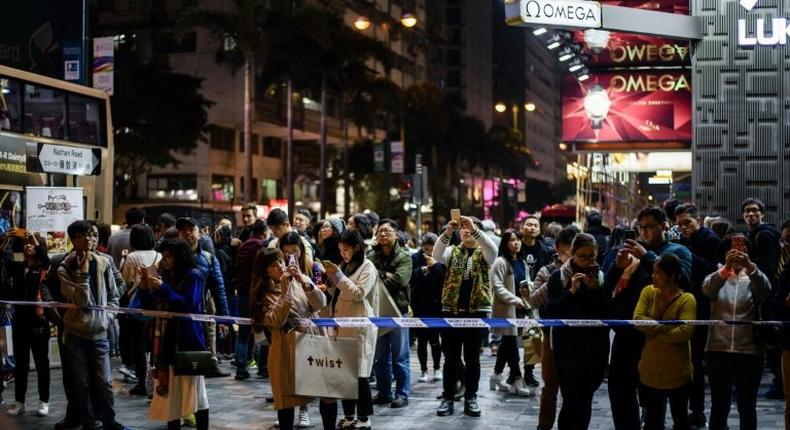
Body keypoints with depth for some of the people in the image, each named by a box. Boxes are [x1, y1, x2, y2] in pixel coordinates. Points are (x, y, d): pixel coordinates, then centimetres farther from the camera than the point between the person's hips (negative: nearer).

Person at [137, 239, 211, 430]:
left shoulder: (194, 276, -4)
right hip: (167, 339, 6)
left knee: (194, 389, -3)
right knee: (169, 389, 6)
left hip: (188, 340, -6)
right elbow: (150, 305, 12)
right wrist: (145, 287, -4)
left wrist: (163, 288, -18)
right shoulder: (166, 276, 12)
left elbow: (188, 305, -16)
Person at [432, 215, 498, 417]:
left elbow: (493, 249, -20)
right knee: (451, 358, 4)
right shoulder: (452, 252, 9)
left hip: (477, 311, -1)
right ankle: (448, 398, 9)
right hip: (451, 311, 1)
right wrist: (448, 231, -29)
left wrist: (474, 230, -32)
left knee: (472, 358, 5)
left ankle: (471, 398, 13)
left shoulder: (483, 253, 4)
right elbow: (436, 254, -13)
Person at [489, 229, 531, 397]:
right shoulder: (501, 262, -10)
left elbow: (527, 283, 25)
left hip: (519, 307, 8)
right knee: (511, 343, -9)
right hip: (505, 308, -8)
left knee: (507, 344, 14)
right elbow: (498, 287, -17)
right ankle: (518, 381, -9)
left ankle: (496, 376, 25)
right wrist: (515, 299, -25)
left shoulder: (522, 263, 15)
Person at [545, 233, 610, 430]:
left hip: (596, 347, 3)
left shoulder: (601, 277, 8)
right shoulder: (558, 276, 1)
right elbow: (550, 312, -8)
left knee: (586, 399, 8)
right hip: (567, 347, -3)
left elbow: (609, 311, 0)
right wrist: (571, 291, -17)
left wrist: (596, 288, -13)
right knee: (572, 400, -9)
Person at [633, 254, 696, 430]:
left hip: (677, 372, -3)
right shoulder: (648, 292, 0)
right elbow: (637, 320, -11)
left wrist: (653, 331, -14)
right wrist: (667, 326, -18)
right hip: (650, 370, 3)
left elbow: (685, 332, -23)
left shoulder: (686, 299, -12)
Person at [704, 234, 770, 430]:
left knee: (747, 406, 7)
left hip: (749, 351, 0)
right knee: (719, 405, 7)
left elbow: (765, 291, -20)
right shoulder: (717, 276, 5)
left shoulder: (753, 277, 4)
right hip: (718, 349, 0)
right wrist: (726, 268, -38)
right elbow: (707, 289, -19)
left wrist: (749, 266, -39)